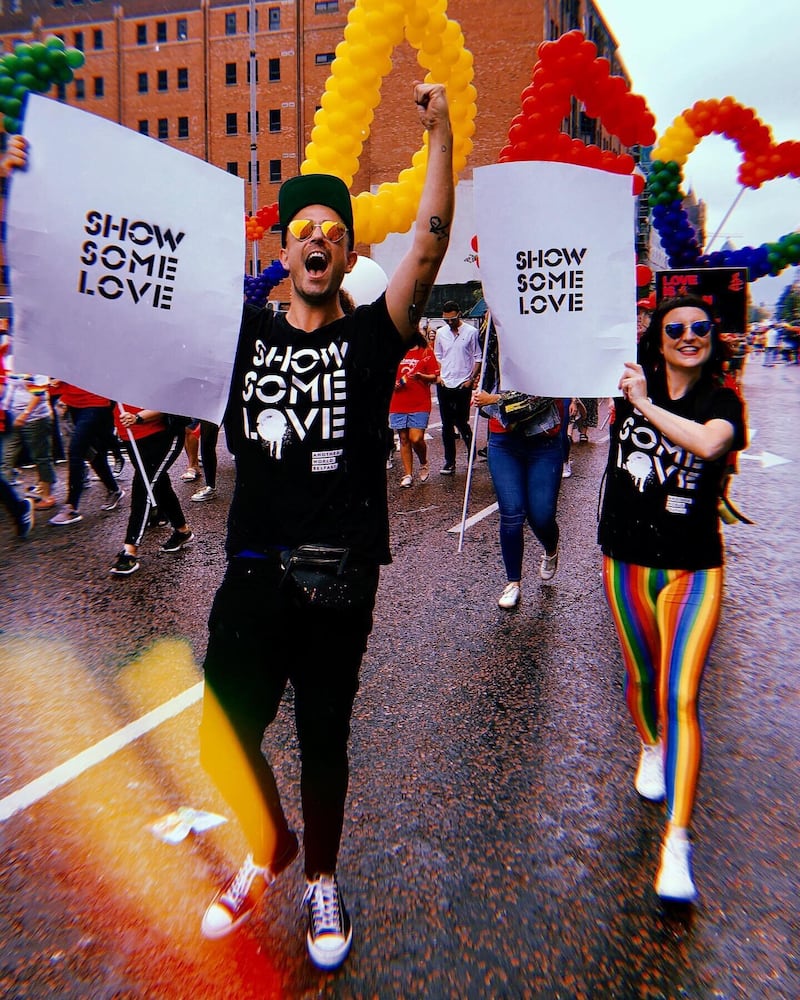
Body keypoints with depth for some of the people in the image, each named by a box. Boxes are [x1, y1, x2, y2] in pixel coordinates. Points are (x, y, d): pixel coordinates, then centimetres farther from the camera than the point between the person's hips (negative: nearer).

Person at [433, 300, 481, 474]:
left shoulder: (471, 332, -3)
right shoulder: (441, 332, 8)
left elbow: (478, 358, 1)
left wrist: (472, 378, -7)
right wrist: (438, 375, 6)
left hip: (463, 385, -4)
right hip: (444, 385, 4)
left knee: (461, 422, -1)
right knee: (447, 425, 6)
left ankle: (472, 455, 22)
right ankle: (449, 462, 13)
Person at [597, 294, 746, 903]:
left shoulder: (722, 401, -5)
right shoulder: (633, 382, 1)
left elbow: (708, 443, -27)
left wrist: (646, 405, -22)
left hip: (694, 569, -2)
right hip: (627, 561, 3)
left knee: (681, 697, -10)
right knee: (642, 676, 19)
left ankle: (676, 846, -4)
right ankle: (650, 747, 52)